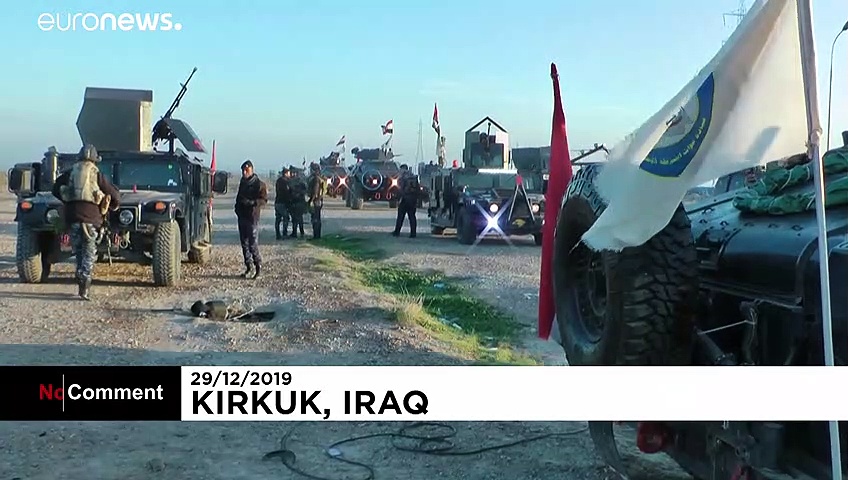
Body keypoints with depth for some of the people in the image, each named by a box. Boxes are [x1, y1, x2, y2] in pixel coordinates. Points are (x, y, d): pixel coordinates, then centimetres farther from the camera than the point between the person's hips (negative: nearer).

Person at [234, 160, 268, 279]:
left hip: (252, 217, -7)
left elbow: (264, 200, -12)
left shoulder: (259, 184, -7)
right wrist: (237, 208, 12)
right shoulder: (242, 183, 16)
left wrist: (251, 202, -25)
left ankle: (258, 266, 2)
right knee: (244, 243, 9)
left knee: (253, 244, -10)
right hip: (242, 217, 7)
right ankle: (248, 267, 15)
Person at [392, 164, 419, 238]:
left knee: (401, 215, 3)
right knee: (412, 216, 5)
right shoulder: (414, 177, 14)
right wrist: (416, 199, 16)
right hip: (413, 199, 5)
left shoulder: (403, 177, -5)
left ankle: (397, 232, 7)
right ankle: (413, 233, 0)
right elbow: (418, 189, 13)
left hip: (406, 198, -5)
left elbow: (402, 189, -14)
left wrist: (400, 199, -12)